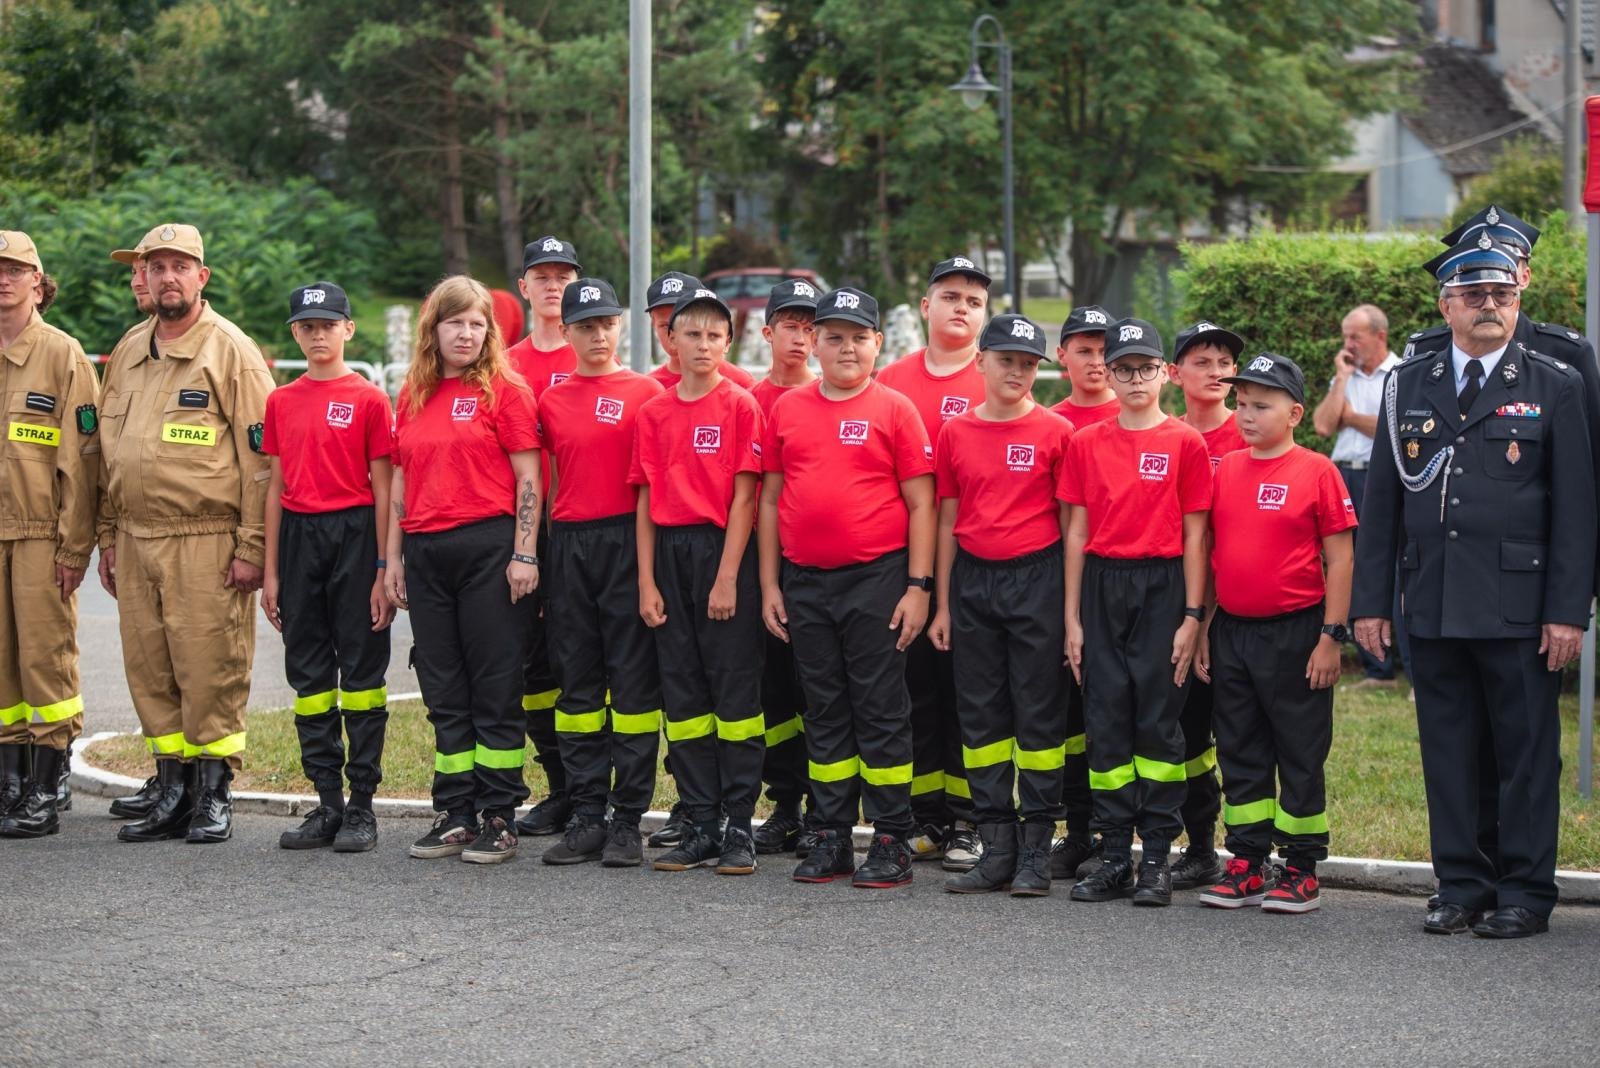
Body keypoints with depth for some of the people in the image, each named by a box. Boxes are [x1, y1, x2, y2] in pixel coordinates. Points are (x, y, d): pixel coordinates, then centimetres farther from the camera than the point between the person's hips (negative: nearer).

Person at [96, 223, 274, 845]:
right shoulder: (128, 352, 15)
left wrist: (252, 547, -12)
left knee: (210, 671, -4)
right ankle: (173, 791, 16)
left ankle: (213, 794, 5)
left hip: (206, 543, -6)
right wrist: (107, 539, 16)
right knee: (149, 672, 7)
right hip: (136, 539, 6)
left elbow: (259, 456, -8)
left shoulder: (231, 351, -4)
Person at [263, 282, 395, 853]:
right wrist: (270, 571, 9)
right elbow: (277, 486, 13)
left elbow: (383, 489, -4)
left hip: (354, 534, -5)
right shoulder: (282, 402, 10)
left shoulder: (369, 399, -3)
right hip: (299, 537, 5)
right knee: (308, 672, 7)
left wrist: (384, 571, -8)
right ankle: (327, 802, 14)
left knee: (361, 669, -1)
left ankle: (361, 806, 4)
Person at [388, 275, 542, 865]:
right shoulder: (413, 396, 14)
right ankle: (455, 814, 15)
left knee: (496, 687, -2)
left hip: (489, 546, -6)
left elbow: (528, 479, -5)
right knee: (443, 689, 9)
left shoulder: (505, 390, -2)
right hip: (426, 550, 6)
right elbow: (401, 481, 17)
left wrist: (524, 555, -12)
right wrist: (392, 557, 13)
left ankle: (498, 819, 1)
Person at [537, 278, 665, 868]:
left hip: (627, 539, -4)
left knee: (633, 679, -2)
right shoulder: (552, 400, 11)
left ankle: (628, 819, 2)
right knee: (577, 681, 7)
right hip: (569, 545, 4)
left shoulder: (646, 393, 0)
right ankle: (586, 816, 13)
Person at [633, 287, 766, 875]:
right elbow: (647, 501, 9)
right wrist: (646, 581, 2)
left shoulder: (741, 406, -2)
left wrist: (727, 578, -12)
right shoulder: (654, 412, 9)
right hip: (669, 552, 5)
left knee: (735, 687, -3)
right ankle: (701, 825, 13)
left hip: (724, 549, -5)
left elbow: (743, 497, -7)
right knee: (682, 689, 7)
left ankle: (739, 826, 2)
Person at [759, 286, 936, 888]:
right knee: (824, 711, 9)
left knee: (881, 710, -2)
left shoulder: (895, 410, -1)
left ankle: (891, 843, 3)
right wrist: (769, 585, 8)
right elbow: (770, 500, 12)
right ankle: (832, 839, 16)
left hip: (876, 579, -4)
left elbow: (920, 504, -2)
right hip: (804, 582, 4)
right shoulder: (787, 409, 9)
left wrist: (918, 586, -8)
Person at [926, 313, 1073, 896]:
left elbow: (1070, 522, -1)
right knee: (980, 712, 6)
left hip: (1036, 579, -4)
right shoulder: (955, 433, 7)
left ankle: (1035, 851, 5)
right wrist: (942, 604, 9)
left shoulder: (1055, 432, -2)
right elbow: (948, 521, 11)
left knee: (1038, 713, -1)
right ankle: (996, 848, 13)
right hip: (972, 580, 4)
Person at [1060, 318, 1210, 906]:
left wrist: (1192, 615, -6)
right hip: (1102, 588, 3)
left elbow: (1194, 534, -1)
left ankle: (1157, 857, 3)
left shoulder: (1185, 442, 0)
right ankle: (1115, 856, 9)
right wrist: (1072, 617, 5)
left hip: (1162, 587, -3)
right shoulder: (1085, 444, 8)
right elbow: (1077, 532, 9)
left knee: (1158, 719, -2)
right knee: (1105, 719, 3)